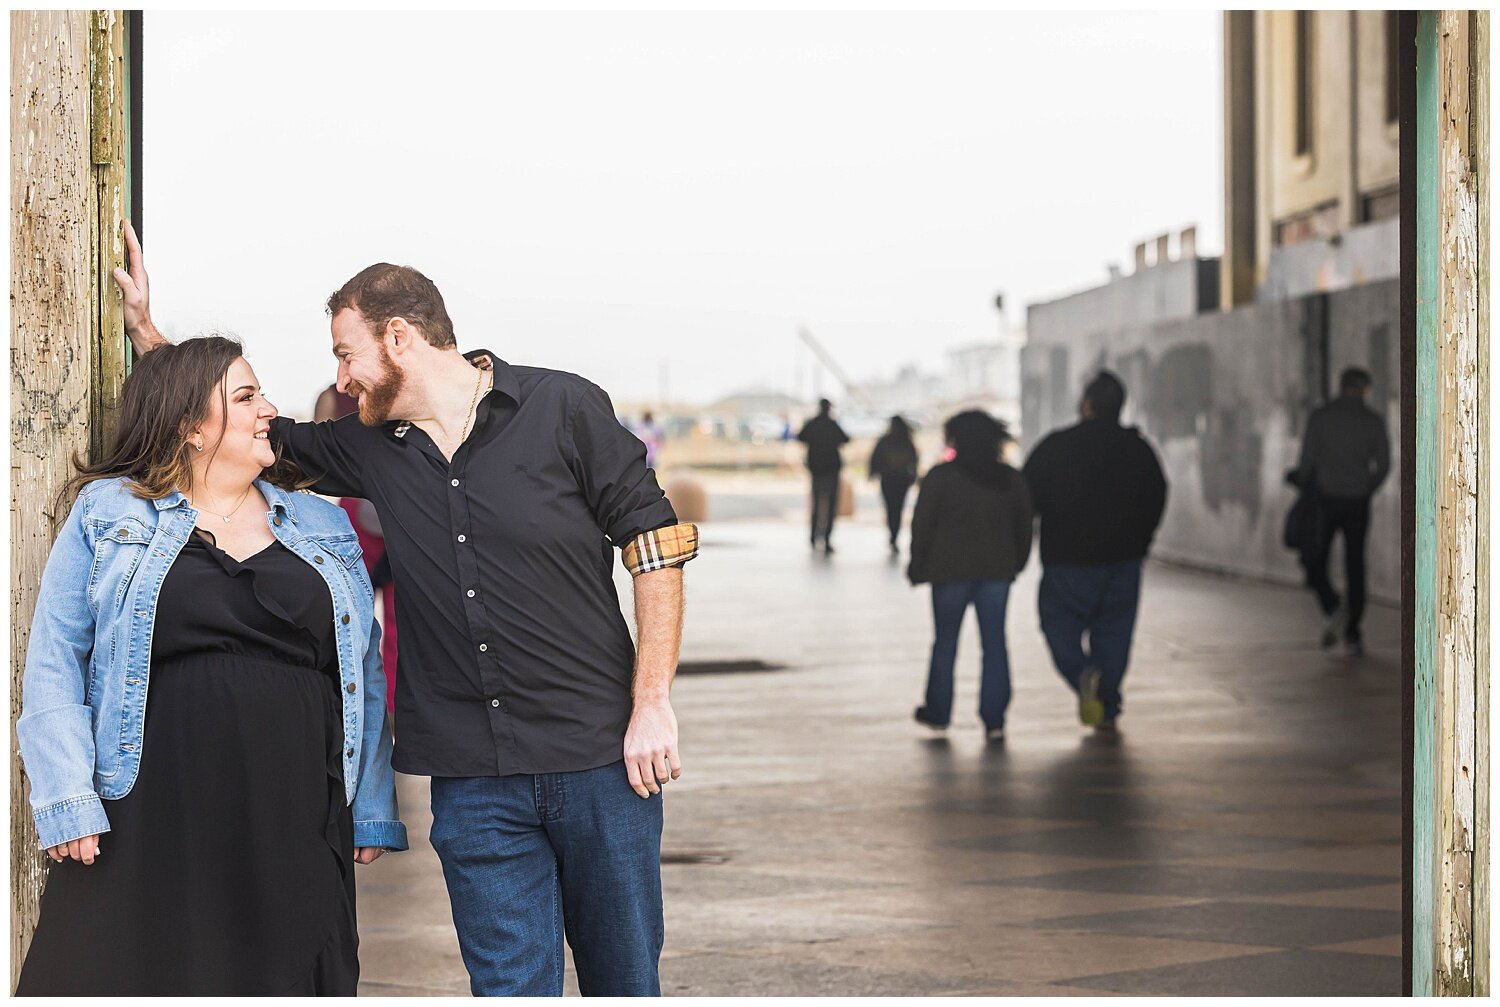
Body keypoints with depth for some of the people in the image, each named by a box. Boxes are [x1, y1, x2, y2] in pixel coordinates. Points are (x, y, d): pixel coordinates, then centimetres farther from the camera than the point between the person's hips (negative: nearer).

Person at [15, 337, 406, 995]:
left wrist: (372, 812, 9)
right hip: (147, 828, -3)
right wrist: (67, 803, -9)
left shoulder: (324, 529, 17)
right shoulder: (108, 515, 7)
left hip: (293, 831, 3)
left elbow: (363, 678, 16)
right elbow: (54, 665, 2)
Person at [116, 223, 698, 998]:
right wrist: (145, 329, 18)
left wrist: (654, 704, -8)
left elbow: (655, 547, -3)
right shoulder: (368, 447, 9)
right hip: (474, 781, 3)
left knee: (623, 982, 6)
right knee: (510, 985, 2)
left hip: (599, 759, -3)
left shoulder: (563, 408, -4)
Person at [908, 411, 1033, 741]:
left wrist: (918, 567, 5)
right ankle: (994, 719, -1)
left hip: (950, 570, -3)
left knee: (945, 642, 9)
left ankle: (938, 712, 18)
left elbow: (922, 525, -4)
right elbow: (1024, 528, 12)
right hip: (998, 571, 3)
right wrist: (1015, 565, 21)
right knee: (995, 643, 3)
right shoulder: (1012, 479, 7)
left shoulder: (940, 477, -5)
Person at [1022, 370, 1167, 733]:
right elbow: (1157, 496, 12)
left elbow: (1026, 498, -5)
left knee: (1060, 622, 8)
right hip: (1123, 560, 3)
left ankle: (1083, 673, -19)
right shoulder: (1137, 448, 4)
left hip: (1068, 558, -3)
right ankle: (1107, 710, 10)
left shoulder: (1055, 447, -7)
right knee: (1113, 630, 10)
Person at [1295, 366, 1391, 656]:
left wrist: (1304, 489, 11)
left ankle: (1333, 609, -16)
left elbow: (1307, 460, -6)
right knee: (1355, 569, 8)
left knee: (1316, 565, 9)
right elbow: (1383, 465, 4)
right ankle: (1352, 635, 5)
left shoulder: (1320, 417, -4)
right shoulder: (1374, 421, 2)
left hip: (1326, 501, -2)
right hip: (1358, 503, 2)